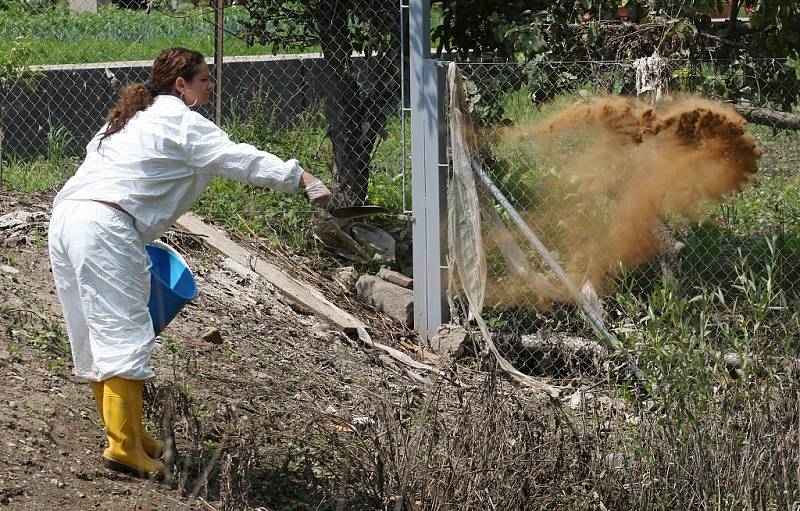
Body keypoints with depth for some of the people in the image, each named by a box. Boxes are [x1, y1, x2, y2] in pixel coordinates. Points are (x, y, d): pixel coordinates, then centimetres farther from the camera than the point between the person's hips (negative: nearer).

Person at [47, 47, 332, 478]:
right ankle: (124, 446, -14)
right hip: (104, 228, -10)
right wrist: (304, 180, -9)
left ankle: (125, 432, 21)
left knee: (93, 336, 13)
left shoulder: (132, 116, 26)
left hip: (65, 216, 10)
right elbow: (239, 159, -8)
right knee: (124, 334, -10)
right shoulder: (181, 122, -1)